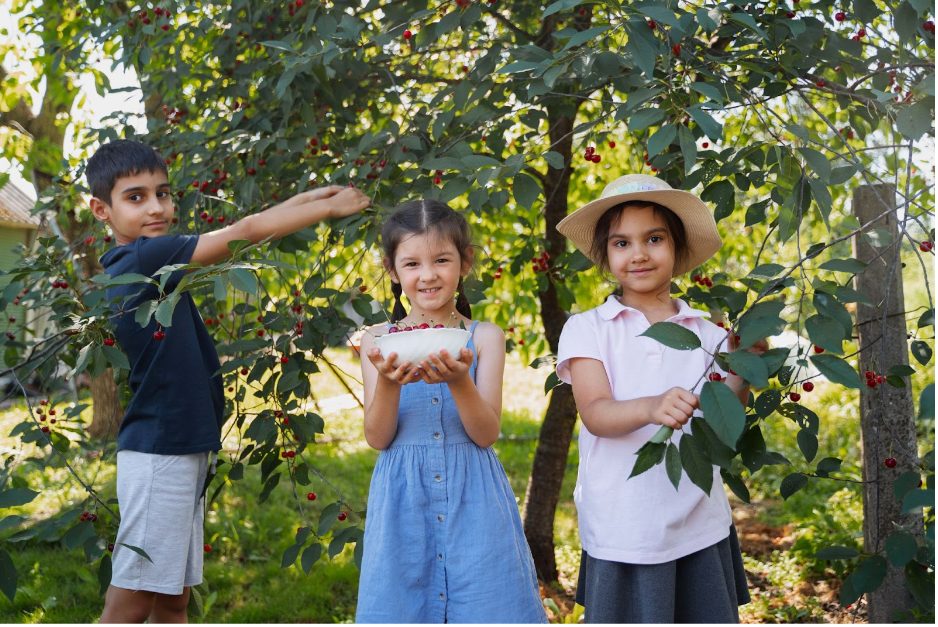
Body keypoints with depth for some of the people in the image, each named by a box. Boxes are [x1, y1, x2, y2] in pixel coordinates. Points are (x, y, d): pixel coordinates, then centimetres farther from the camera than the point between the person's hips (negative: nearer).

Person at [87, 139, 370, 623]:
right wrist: (329, 208, -2)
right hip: (158, 451, -9)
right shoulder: (145, 257, -16)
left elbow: (237, 235, 14)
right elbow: (244, 233, -12)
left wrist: (308, 197, 12)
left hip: (181, 449, 9)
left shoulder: (144, 264, 10)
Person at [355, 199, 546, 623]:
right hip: (404, 504, 1)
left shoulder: (484, 337, -1)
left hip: (473, 501, 0)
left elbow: (486, 435, -7)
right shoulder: (378, 342, 2)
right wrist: (389, 383, -21)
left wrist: (459, 381, -25)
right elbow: (377, 438, -3)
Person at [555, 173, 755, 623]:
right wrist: (651, 408, -33)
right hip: (622, 534, -2)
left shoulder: (707, 333, 5)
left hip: (701, 528, 2)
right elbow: (595, 414, -14)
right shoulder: (587, 329, -2)